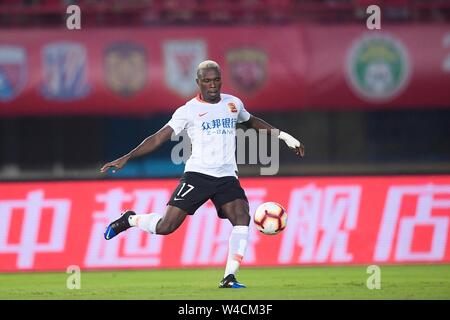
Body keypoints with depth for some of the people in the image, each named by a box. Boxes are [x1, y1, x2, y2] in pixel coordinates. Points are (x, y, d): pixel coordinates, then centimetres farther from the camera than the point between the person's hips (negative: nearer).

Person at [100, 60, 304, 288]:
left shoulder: (233, 104, 12)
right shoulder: (189, 111, 0)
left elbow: (251, 122, 33)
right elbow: (158, 138, -2)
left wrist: (283, 136, 30)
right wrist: (127, 158, -10)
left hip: (227, 177, 3)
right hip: (197, 175, -3)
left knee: (242, 219, -22)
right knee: (165, 226, -12)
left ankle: (229, 278, -19)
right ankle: (129, 220, 19)